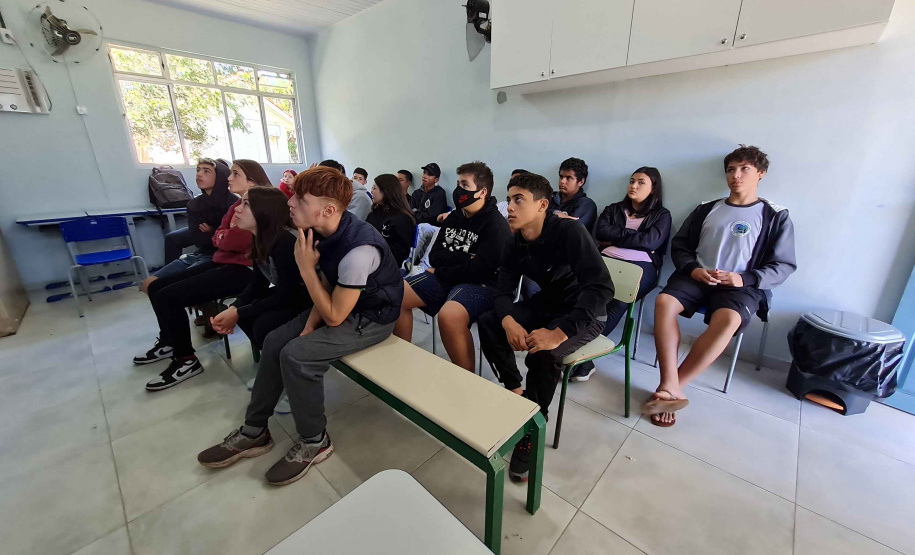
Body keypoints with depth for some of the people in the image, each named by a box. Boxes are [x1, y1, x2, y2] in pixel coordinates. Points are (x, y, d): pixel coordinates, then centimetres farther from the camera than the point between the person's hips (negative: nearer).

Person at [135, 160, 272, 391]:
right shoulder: (238, 204, 18)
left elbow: (235, 242, -23)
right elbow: (217, 238, 14)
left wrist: (222, 237, -2)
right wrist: (226, 235, -8)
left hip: (242, 270, -10)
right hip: (223, 262, 10)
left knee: (168, 296, -16)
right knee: (157, 287, 11)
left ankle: (186, 360, -1)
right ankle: (169, 342, 31)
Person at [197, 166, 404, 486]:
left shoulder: (358, 249, -34)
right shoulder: (322, 232, -8)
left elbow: (334, 316, -24)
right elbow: (328, 286, 6)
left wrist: (306, 268, -23)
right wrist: (309, 326, -6)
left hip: (372, 317, -8)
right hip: (341, 303, 9)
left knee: (296, 356, -21)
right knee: (275, 342, 3)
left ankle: (315, 442, 4)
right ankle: (254, 431, 21)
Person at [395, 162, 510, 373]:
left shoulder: (495, 225, -11)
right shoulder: (454, 217, 12)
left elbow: (478, 270, -20)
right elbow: (434, 256, 6)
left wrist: (440, 271, -8)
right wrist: (463, 258, -13)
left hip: (481, 285, -8)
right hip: (446, 278, 8)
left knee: (448, 315, -37)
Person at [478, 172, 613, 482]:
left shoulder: (569, 232, -26)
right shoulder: (516, 243, -5)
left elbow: (602, 288, -34)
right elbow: (503, 289, -5)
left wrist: (559, 333, -41)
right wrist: (508, 321, -27)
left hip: (584, 314, -6)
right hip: (546, 304, 7)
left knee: (543, 353, -33)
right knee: (487, 323, -10)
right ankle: (516, 392, 5)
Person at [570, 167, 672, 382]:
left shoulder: (661, 215, 18)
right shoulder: (613, 209, 26)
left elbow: (650, 242, -2)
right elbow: (600, 233, 7)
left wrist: (615, 236, 3)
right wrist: (630, 235, 3)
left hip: (640, 266, -1)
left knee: (617, 303, -34)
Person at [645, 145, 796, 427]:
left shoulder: (775, 216, 9)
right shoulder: (706, 209, 15)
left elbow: (783, 265, 5)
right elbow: (679, 245, 14)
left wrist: (745, 279, -14)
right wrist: (692, 269, -7)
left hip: (741, 285, -2)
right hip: (696, 277, 2)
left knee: (727, 320, -36)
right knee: (664, 302, -31)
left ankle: (671, 387, -26)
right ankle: (671, 388, -32)